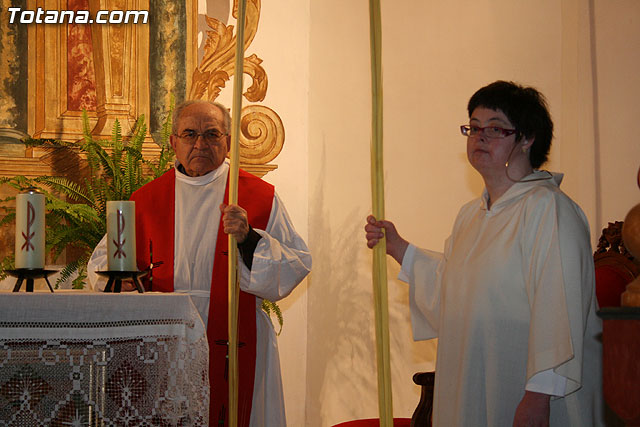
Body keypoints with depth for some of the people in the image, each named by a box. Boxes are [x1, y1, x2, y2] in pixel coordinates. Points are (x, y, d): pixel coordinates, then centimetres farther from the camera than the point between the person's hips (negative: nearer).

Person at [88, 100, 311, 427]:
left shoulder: (259, 197, 3)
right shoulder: (146, 200, 10)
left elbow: (297, 266, -3)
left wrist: (248, 238, -17)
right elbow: (102, 262, 15)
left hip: (233, 348, -1)